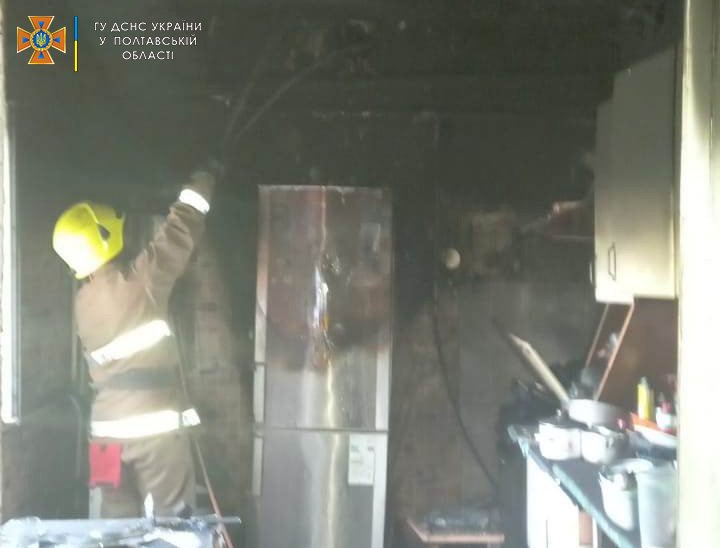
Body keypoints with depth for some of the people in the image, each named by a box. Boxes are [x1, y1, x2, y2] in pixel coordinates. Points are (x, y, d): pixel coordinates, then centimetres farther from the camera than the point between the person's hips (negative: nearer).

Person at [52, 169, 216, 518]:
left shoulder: (83, 300, 9)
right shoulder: (139, 281, -11)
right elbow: (178, 233, -4)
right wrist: (202, 181, 12)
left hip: (108, 428, 6)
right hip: (156, 425, -6)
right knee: (170, 521, 2)